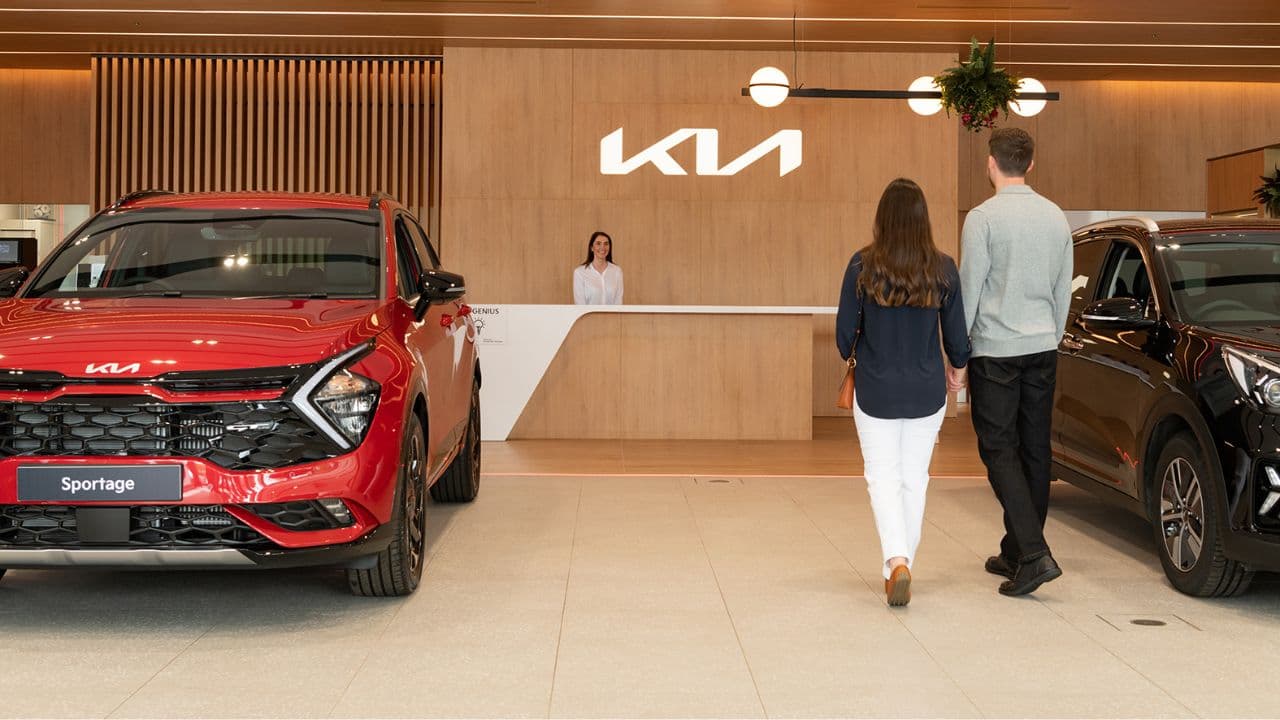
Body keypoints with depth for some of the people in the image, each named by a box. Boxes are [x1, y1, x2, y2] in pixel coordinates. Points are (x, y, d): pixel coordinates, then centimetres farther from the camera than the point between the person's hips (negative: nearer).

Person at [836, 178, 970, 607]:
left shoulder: (863, 266, -11)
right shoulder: (942, 270, -6)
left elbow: (845, 333, -6)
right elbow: (957, 338, -1)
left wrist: (853, 355, 18)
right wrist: (958, 364, 22)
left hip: (875, 391, -1)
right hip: (926, 393, 2)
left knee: (883, 477, 6)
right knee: (914, 479, 13)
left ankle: (896, 561, -13)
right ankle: (901, 565, 20)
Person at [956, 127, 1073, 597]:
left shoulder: (983, 218, -10)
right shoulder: (1056, 218, 8)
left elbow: (969, 290, -9)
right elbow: (1064, 290, 14)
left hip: (995, 350, -6)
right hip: (1043, 348, 6)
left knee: (1000, 451, -3)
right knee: (1035, 450, 10)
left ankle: (1033, 554, -15)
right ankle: (1017, 552, 20)